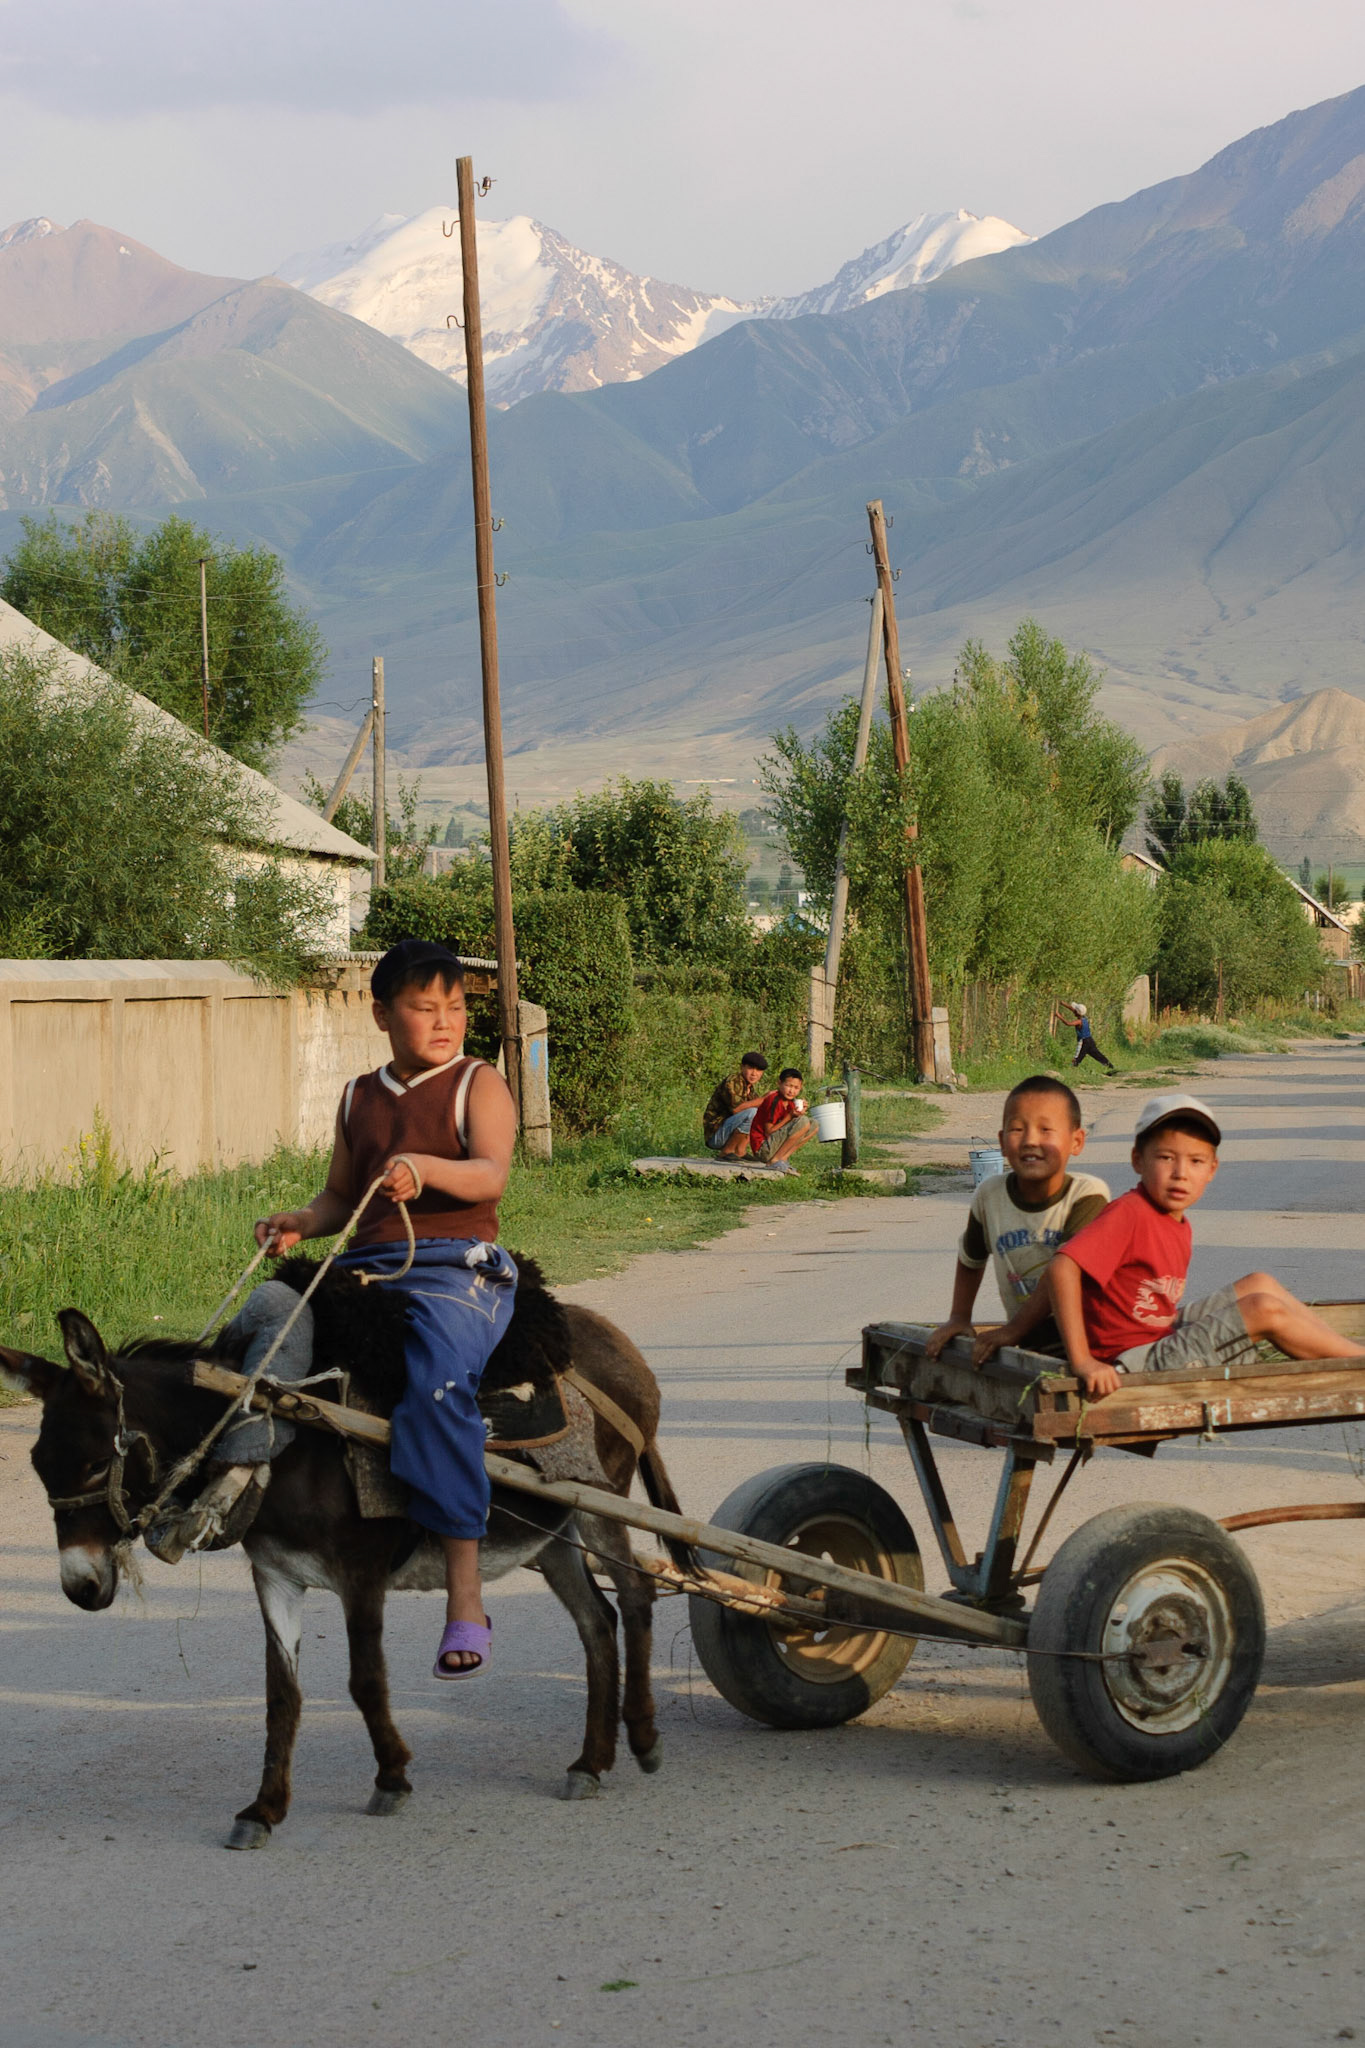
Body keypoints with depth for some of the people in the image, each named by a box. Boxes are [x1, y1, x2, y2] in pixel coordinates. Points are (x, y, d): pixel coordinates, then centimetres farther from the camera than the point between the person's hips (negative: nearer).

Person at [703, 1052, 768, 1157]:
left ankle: (739, 1151, 4)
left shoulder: (752, 1088, 14)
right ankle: (727, 1151, -15)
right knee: (751, 1112, -27)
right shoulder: (732, 1081, -14)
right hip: (715, 1134, -9)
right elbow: (736, 1108, -26)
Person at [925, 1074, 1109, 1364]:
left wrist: (1014, 1329, -21)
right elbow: (970, 1258, 24)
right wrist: (958, 1318, 17)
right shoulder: (991, 1194, 4)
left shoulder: (1088, 1195, -10)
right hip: (1026, 1345, 5)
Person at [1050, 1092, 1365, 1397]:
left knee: (1260, 1283, 16)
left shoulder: (1180, 1226, 9)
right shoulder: (1129, 1214, -19)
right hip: (1137, 1366, -10)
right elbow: (1063, 1267, -31)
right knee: (1265, 1311, -10)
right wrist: (1082, 1362, -33)